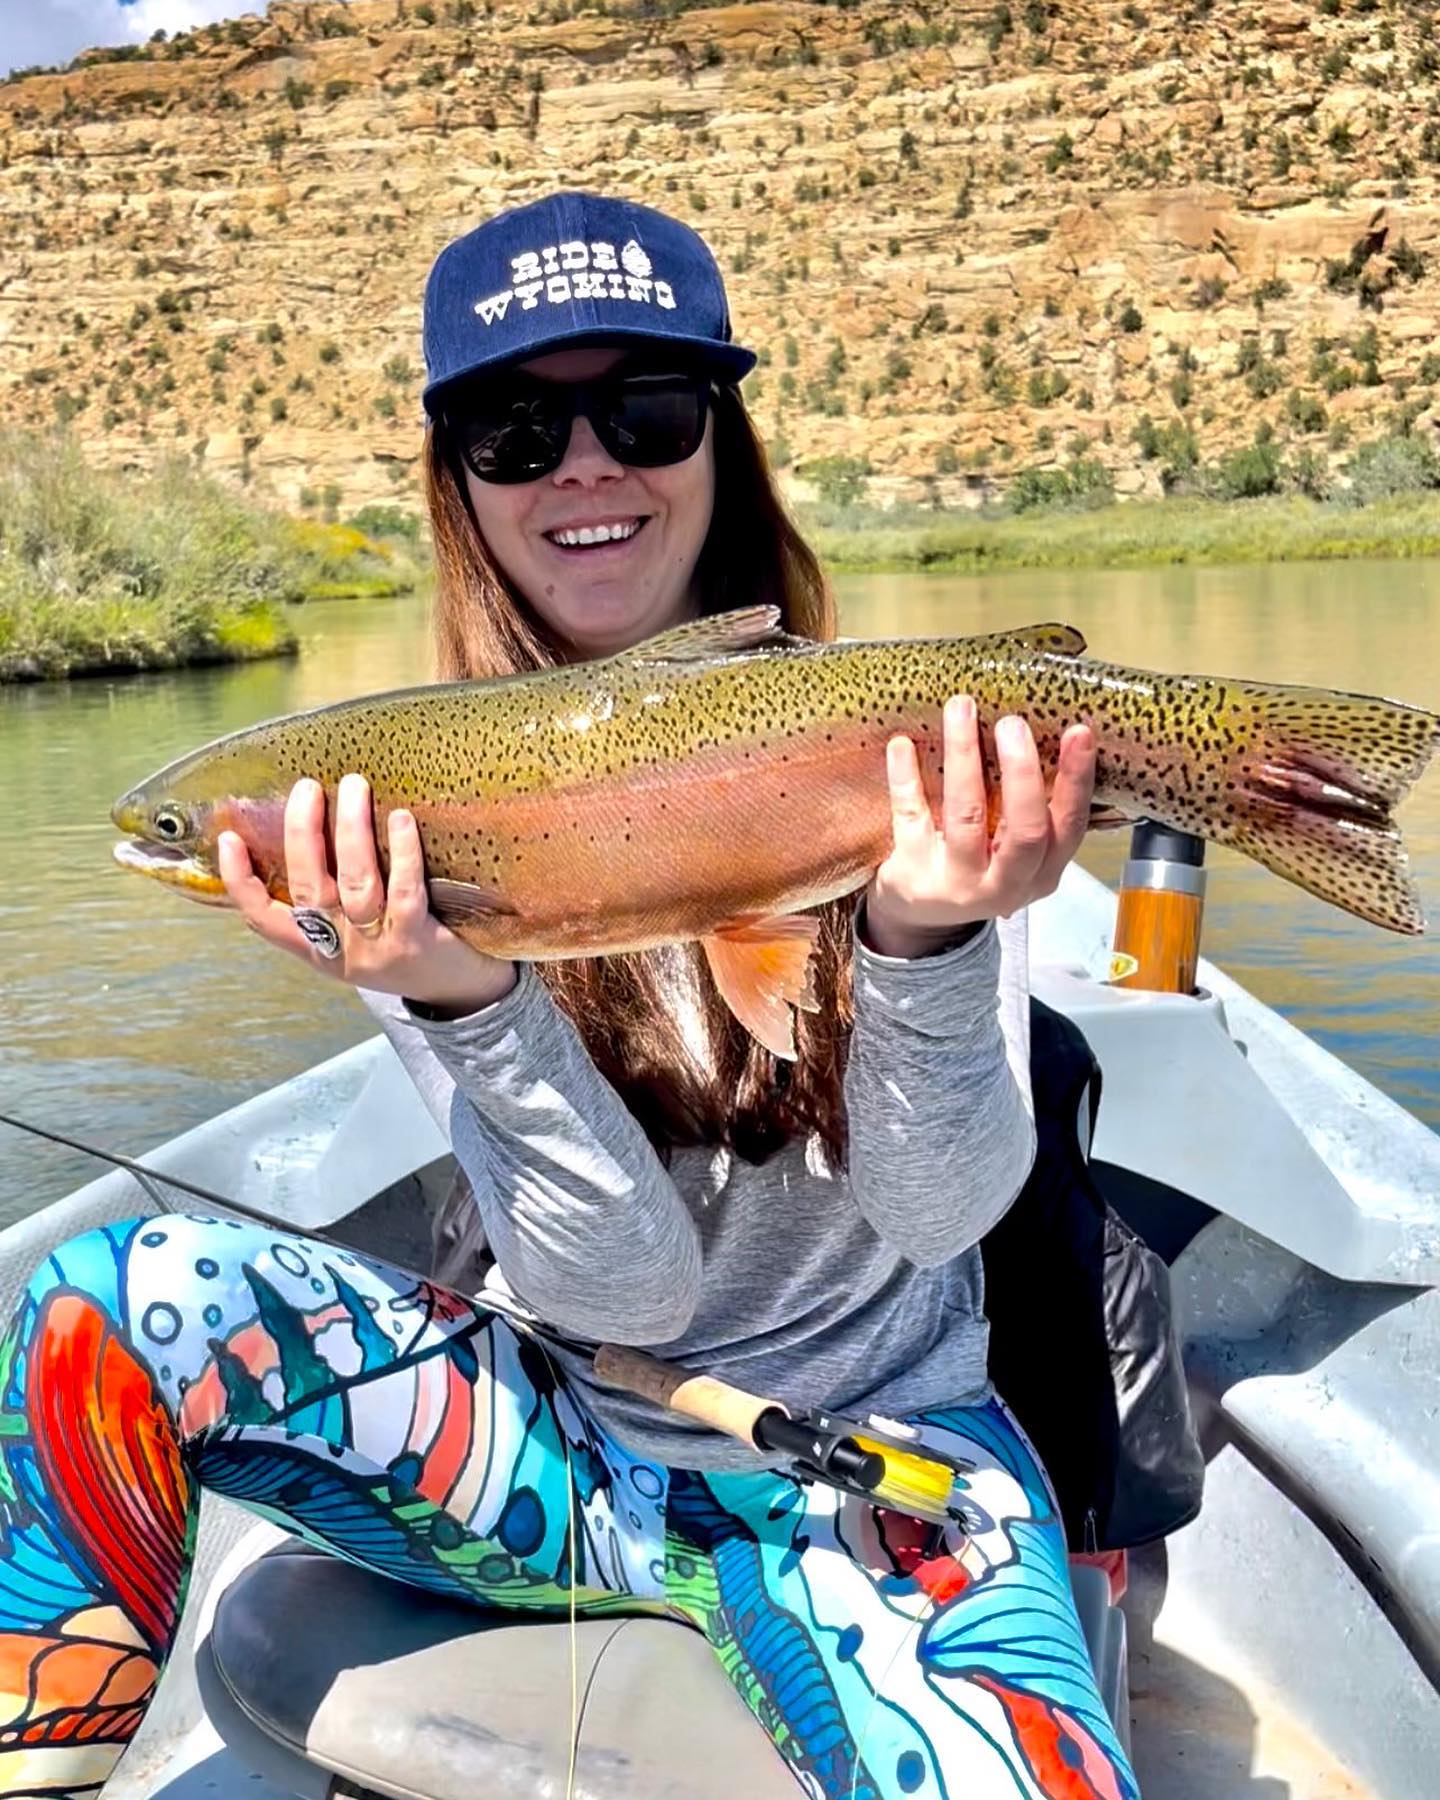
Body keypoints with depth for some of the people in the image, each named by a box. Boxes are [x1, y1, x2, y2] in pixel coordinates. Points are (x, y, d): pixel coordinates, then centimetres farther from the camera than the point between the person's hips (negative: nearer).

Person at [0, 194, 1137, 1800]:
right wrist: (465, 1005, -33)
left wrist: (925, 937, -35)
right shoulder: (406, 817, -9)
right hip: (575, 1449, 2)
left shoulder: (896, 751, -11)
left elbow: (941, 1211, -16)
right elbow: (622, 1290, -15)